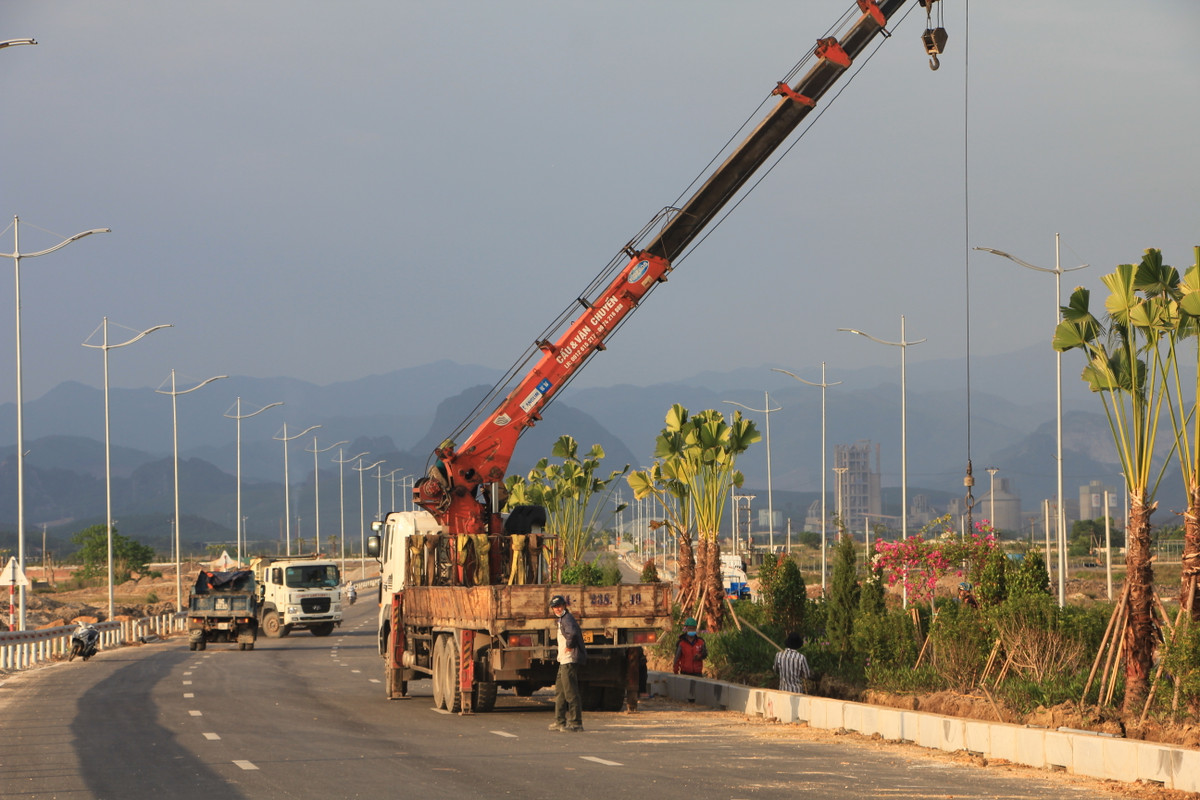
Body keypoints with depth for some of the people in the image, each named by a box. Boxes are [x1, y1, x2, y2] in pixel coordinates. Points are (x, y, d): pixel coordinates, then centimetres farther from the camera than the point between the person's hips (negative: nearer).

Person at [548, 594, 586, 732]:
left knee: (570, 692, -10)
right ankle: (560, 721, 23)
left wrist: (569, 647, -20)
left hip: (569, 660, -11)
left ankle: (576, 722, -9)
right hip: (564, 660, 11)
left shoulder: (567, 619, -14)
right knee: (559, 692, 16)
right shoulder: (561, 619, 19)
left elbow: (573, 633, -34)